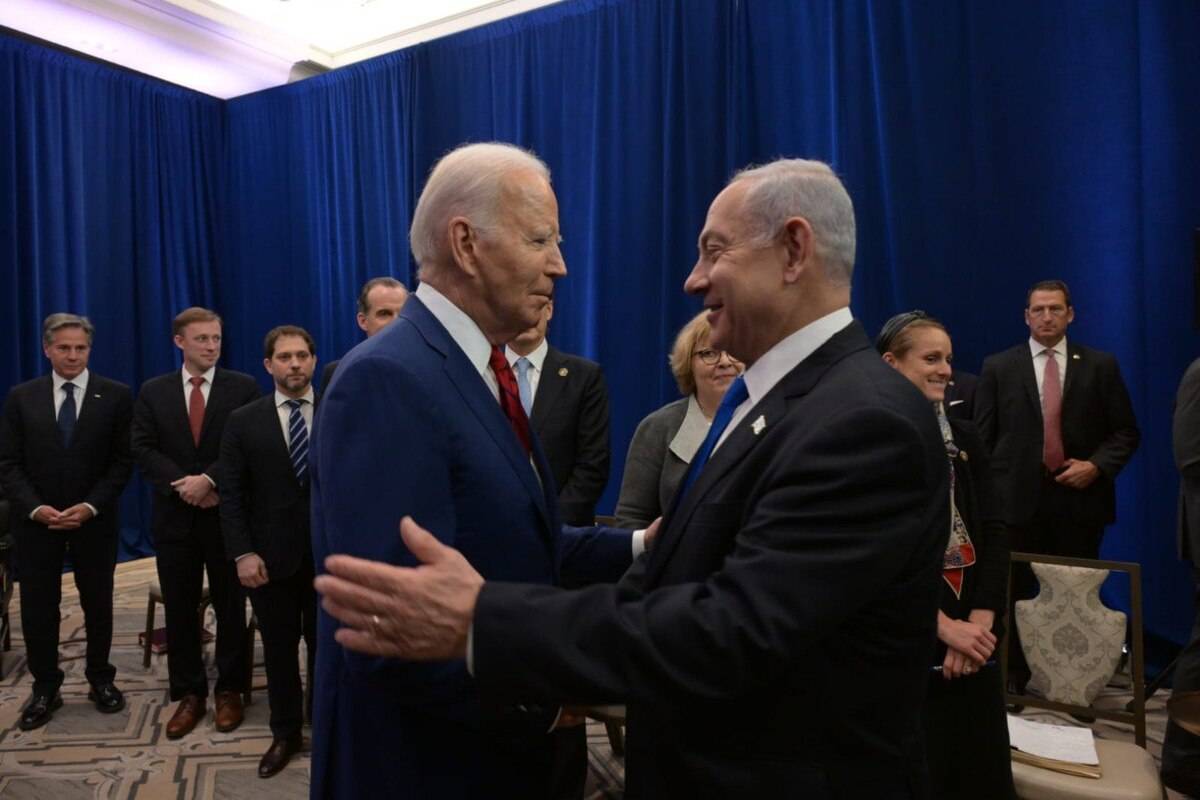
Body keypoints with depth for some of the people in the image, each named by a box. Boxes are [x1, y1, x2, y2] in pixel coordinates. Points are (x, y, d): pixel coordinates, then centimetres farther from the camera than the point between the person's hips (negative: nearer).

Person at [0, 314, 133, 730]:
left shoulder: (116, 395, -3)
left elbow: (122, 461, -5)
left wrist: (90, 506, -15)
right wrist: (35, 508, -14)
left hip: (95, 519, -1)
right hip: (36, 520, 1)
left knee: (98, 603, 10)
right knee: (37, 606, 7)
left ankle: (100, 679, 27)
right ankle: (45, 687, 23)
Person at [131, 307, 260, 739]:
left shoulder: (244, 387, -1)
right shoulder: (153, 391, 7)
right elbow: (143, 449, 0)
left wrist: (209, 480, -18)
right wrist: (182, 485, -13)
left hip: (227, 514, -2)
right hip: (174, 516, 2)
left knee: (230, 606, 8)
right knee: (179, 610, 9)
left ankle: (230, 690, 22)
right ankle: (189, 694, 23)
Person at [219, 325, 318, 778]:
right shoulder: (243, 421, 2)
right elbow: (231, 494, 0)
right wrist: (242, 553, -9)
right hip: (271, 555, 1)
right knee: (279, 649, 14)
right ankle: (285, 733, 32)